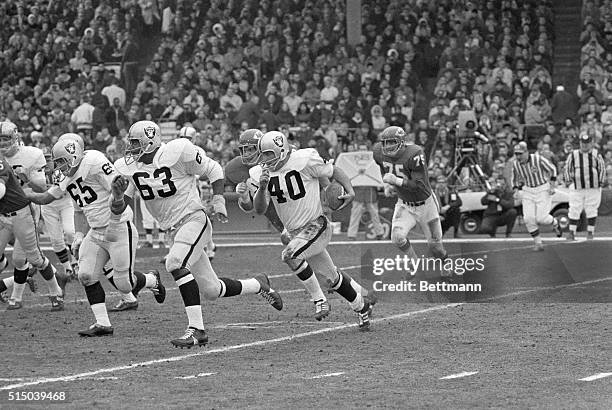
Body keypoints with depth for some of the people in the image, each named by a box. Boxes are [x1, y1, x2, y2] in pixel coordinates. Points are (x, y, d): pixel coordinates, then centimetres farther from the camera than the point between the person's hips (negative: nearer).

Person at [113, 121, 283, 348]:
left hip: (194, 219, -6)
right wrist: (118, 195, -20)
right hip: (173, 229, 6)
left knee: (176, 263, -31)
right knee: (212, 290, 7)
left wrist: (218, 200, -12)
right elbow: (118, 210, 2)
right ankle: (258, 285, 34)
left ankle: (196, 329, -26)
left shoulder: (177, 152, -15)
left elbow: (213, 170, -1)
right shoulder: (128, 167, 1)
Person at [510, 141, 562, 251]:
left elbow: (552, 169, -7)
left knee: (541, 218, -9)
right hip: (528, 191, 4)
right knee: (528, 218, -9)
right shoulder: (516, 165, -7)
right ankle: (538, 243, 4)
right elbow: (515, 180, 11)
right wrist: (517, 192, -1)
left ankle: (555, 223, 25)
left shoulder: (538, 159, -21)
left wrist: (552, 186, -8)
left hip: (543, 190, -4)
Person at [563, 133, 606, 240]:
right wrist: (568, 181, 4)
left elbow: (602, 168, 7)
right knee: (574, 210, -1)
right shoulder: (573, 155, 4)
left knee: (591, 210, 3)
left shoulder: (596, 155, 2)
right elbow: (567, 168, 11)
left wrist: (601, 182, 1)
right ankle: (571, 232, 8)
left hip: (593, 187, 0)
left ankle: (590, 231, 13)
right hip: (577, 187, 0)